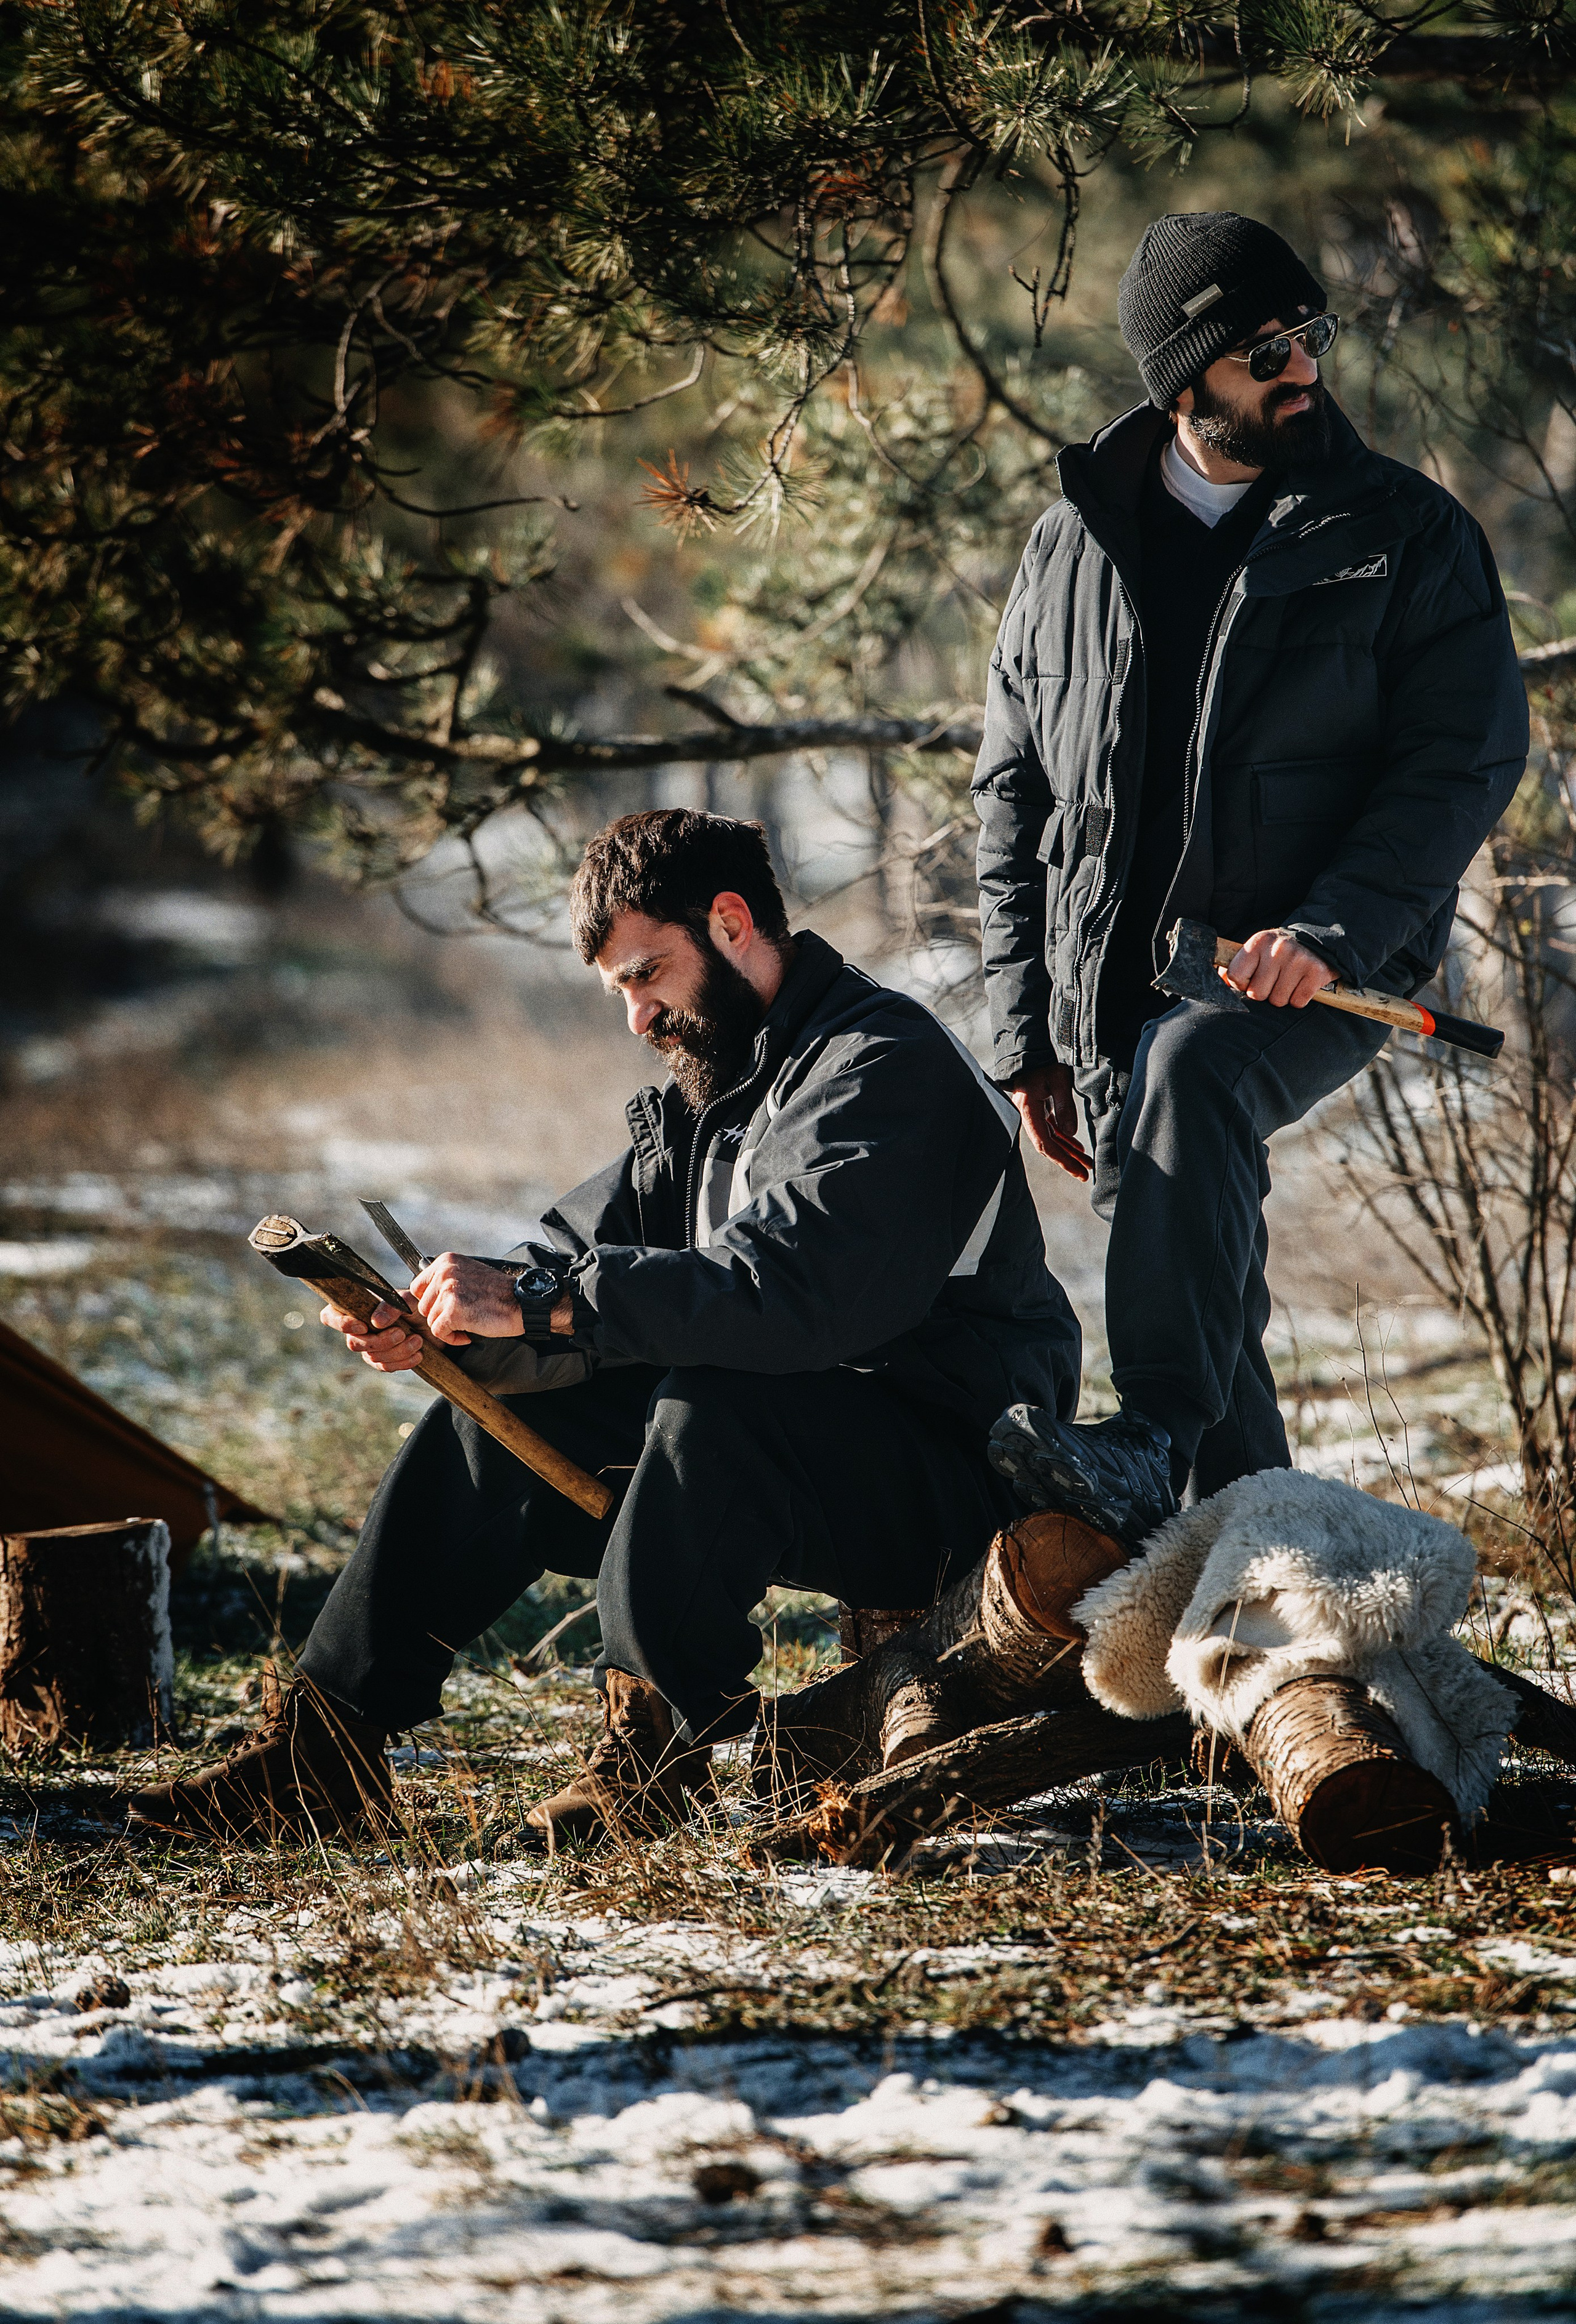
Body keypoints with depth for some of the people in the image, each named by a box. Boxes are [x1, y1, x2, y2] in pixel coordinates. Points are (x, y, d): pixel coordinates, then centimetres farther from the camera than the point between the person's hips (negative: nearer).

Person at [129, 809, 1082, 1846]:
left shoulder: (882, 1064, -18)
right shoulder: (717, 1082, 14)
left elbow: (784, 1287, -33)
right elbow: (591, 1239, 8)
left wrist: (533, 1302, -34)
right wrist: (439, 1323, -12)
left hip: (949, 1477, -9)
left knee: (710, 1407, -36)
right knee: (492, 1417, 2)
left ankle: (658, 1746, -20)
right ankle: (326, 1748, 0)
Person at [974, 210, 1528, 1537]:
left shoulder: (1404, 534, 2)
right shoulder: (1075, 548, 11)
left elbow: (1467, 759, -6)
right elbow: (1014, 796, 15)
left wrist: (1329, 933, -20)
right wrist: (1027, 1030, 9)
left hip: (1320, 976, -5)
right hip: (1118, 989, 5)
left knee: (1189, 1071, -35)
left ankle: (1157, 1449, -45)